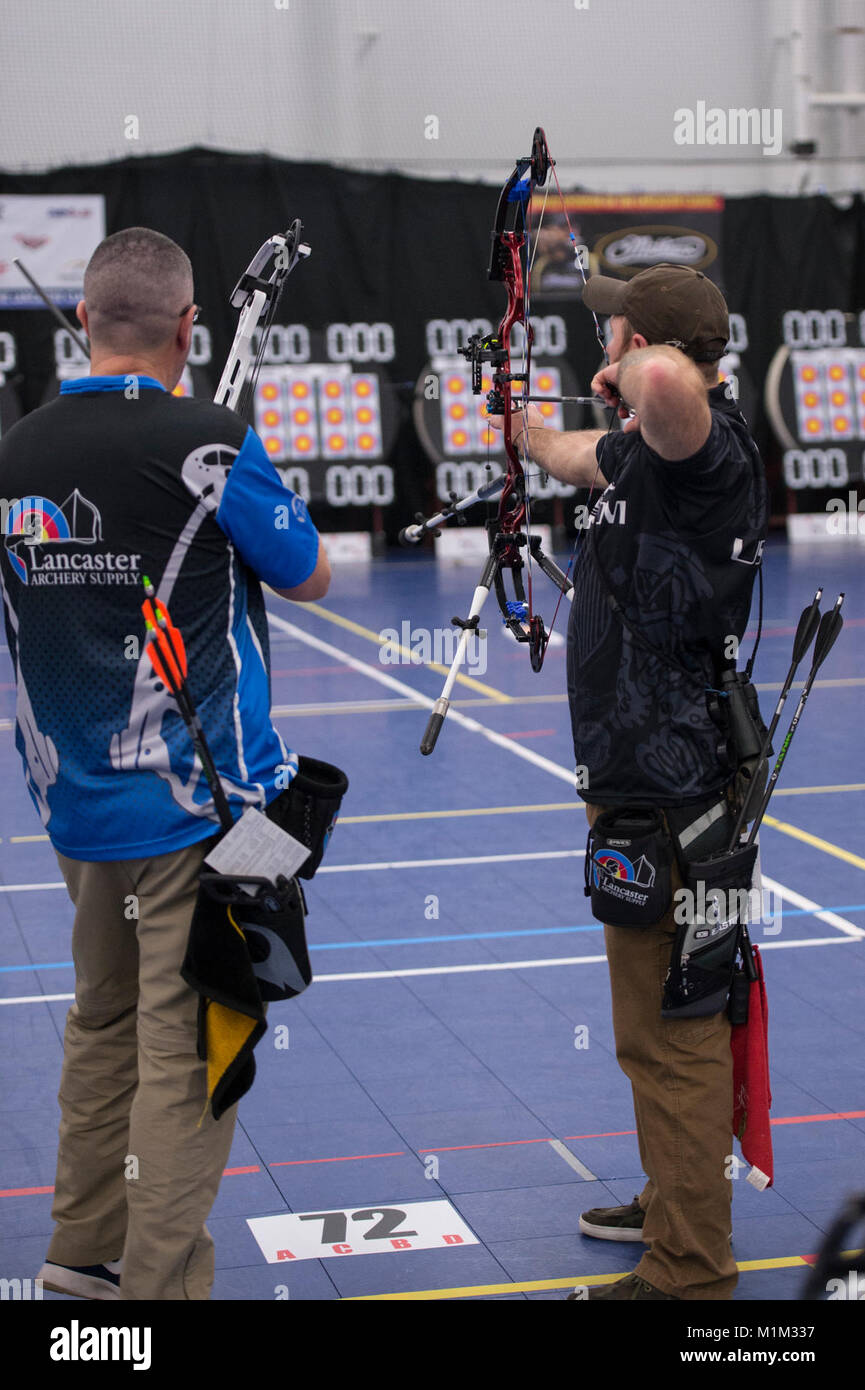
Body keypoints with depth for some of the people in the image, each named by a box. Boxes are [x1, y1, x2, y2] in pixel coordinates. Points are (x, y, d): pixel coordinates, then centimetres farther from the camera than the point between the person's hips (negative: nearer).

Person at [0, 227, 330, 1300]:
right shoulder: (210, 446, -15)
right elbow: (309, 577, -1)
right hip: (194, 807, -6)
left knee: (105, 1021, 21)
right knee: (183, 1053, -1)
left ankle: (87, 1247, 32)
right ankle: (159, 1281, 3)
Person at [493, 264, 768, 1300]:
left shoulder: (704, 447, -20)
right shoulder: (646, 450, 11)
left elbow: (672, 383, -45)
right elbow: (572, 455, 34)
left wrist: (640, 375, -22)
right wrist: (516, 417, 52)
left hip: (668, 796, -11)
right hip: (647, 783, 11)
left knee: (672, 1034, -3)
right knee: (662, 1024, 23)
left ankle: (686, 1272, 6)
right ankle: (675, 1204, 40)